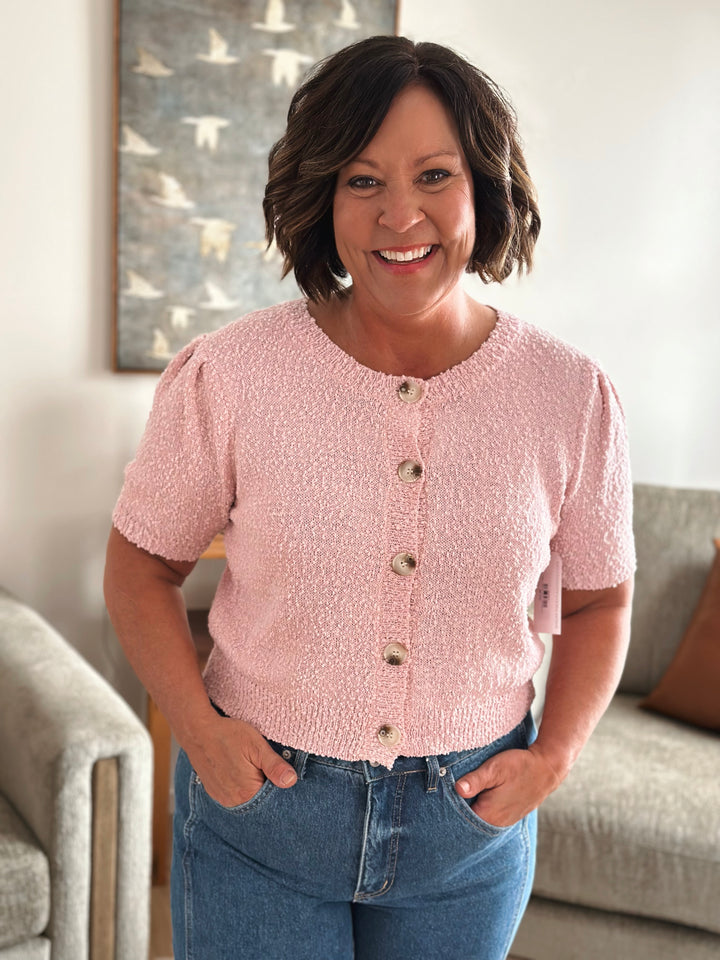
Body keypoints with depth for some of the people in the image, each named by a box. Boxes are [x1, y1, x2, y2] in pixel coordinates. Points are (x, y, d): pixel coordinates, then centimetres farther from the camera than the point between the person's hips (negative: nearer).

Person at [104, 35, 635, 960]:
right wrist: (199, 728, -11)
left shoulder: (572, 395, -9)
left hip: (470, 821, 2)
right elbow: (141, 566, -1)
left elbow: (598, 598, 4)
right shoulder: (226, 376, -14)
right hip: (258, 802, -1)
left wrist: (554, 757, -6)